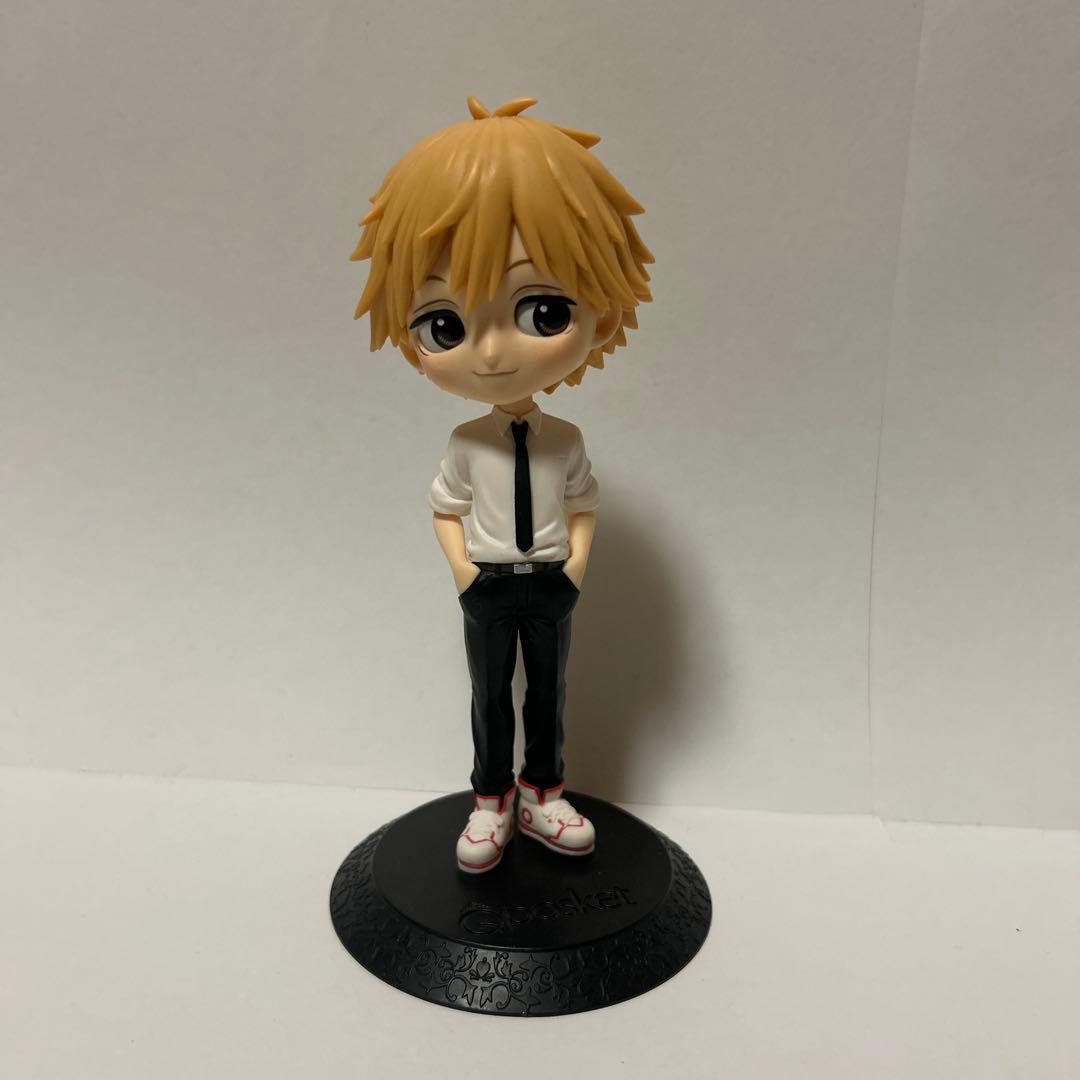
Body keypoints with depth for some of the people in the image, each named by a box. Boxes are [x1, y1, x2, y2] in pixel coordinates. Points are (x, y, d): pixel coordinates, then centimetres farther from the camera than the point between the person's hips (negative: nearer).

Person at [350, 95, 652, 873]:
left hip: (552, 588, 1)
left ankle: (541, 795, 38)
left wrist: (578, 560, -16)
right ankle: (493, 801, 36)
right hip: (487, 591, 0)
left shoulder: (566, 442, -11)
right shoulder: (466, 446, -12)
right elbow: (446, 510, -2)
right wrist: (460, 567, -13)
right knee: (490, 695, 16)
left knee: (548, 692, 17)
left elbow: (583, 506, -3)